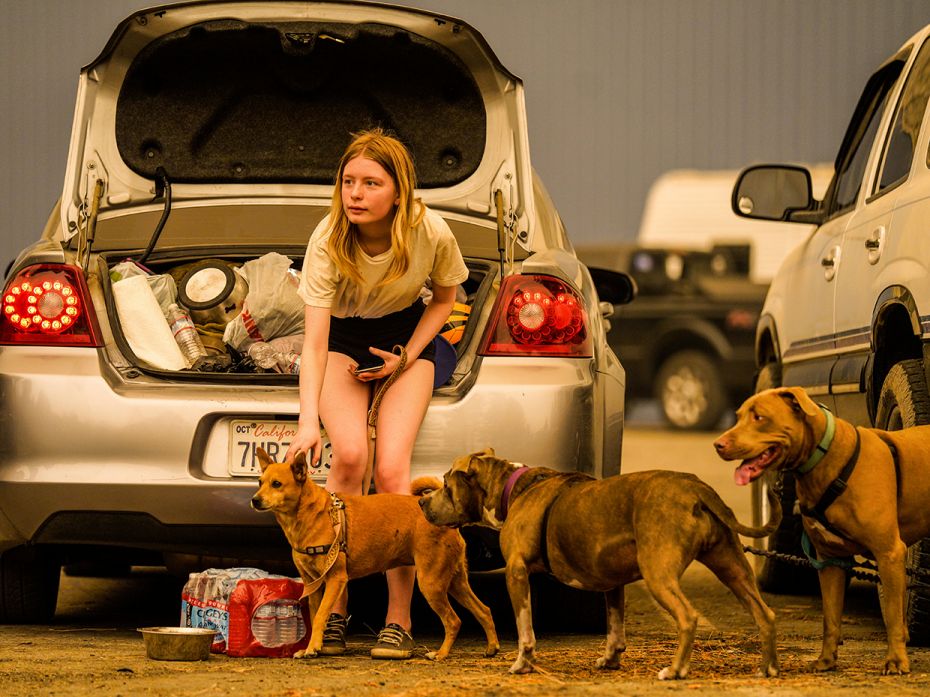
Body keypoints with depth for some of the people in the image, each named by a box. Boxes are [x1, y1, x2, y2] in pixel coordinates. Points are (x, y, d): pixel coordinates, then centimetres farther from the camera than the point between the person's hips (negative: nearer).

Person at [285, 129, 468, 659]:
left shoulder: (432, 235, -23)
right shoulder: (328, 241, -28)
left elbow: (445, 297, -1)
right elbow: (315, 340, -31)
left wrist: (407, 357, -13)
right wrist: (308, 421, -41)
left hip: (407, 340, 1)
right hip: (341, 342, 0)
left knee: (391, 468, -19)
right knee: (350, 456, -24)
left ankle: (400, 620, -11)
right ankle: (334, 611, -15)